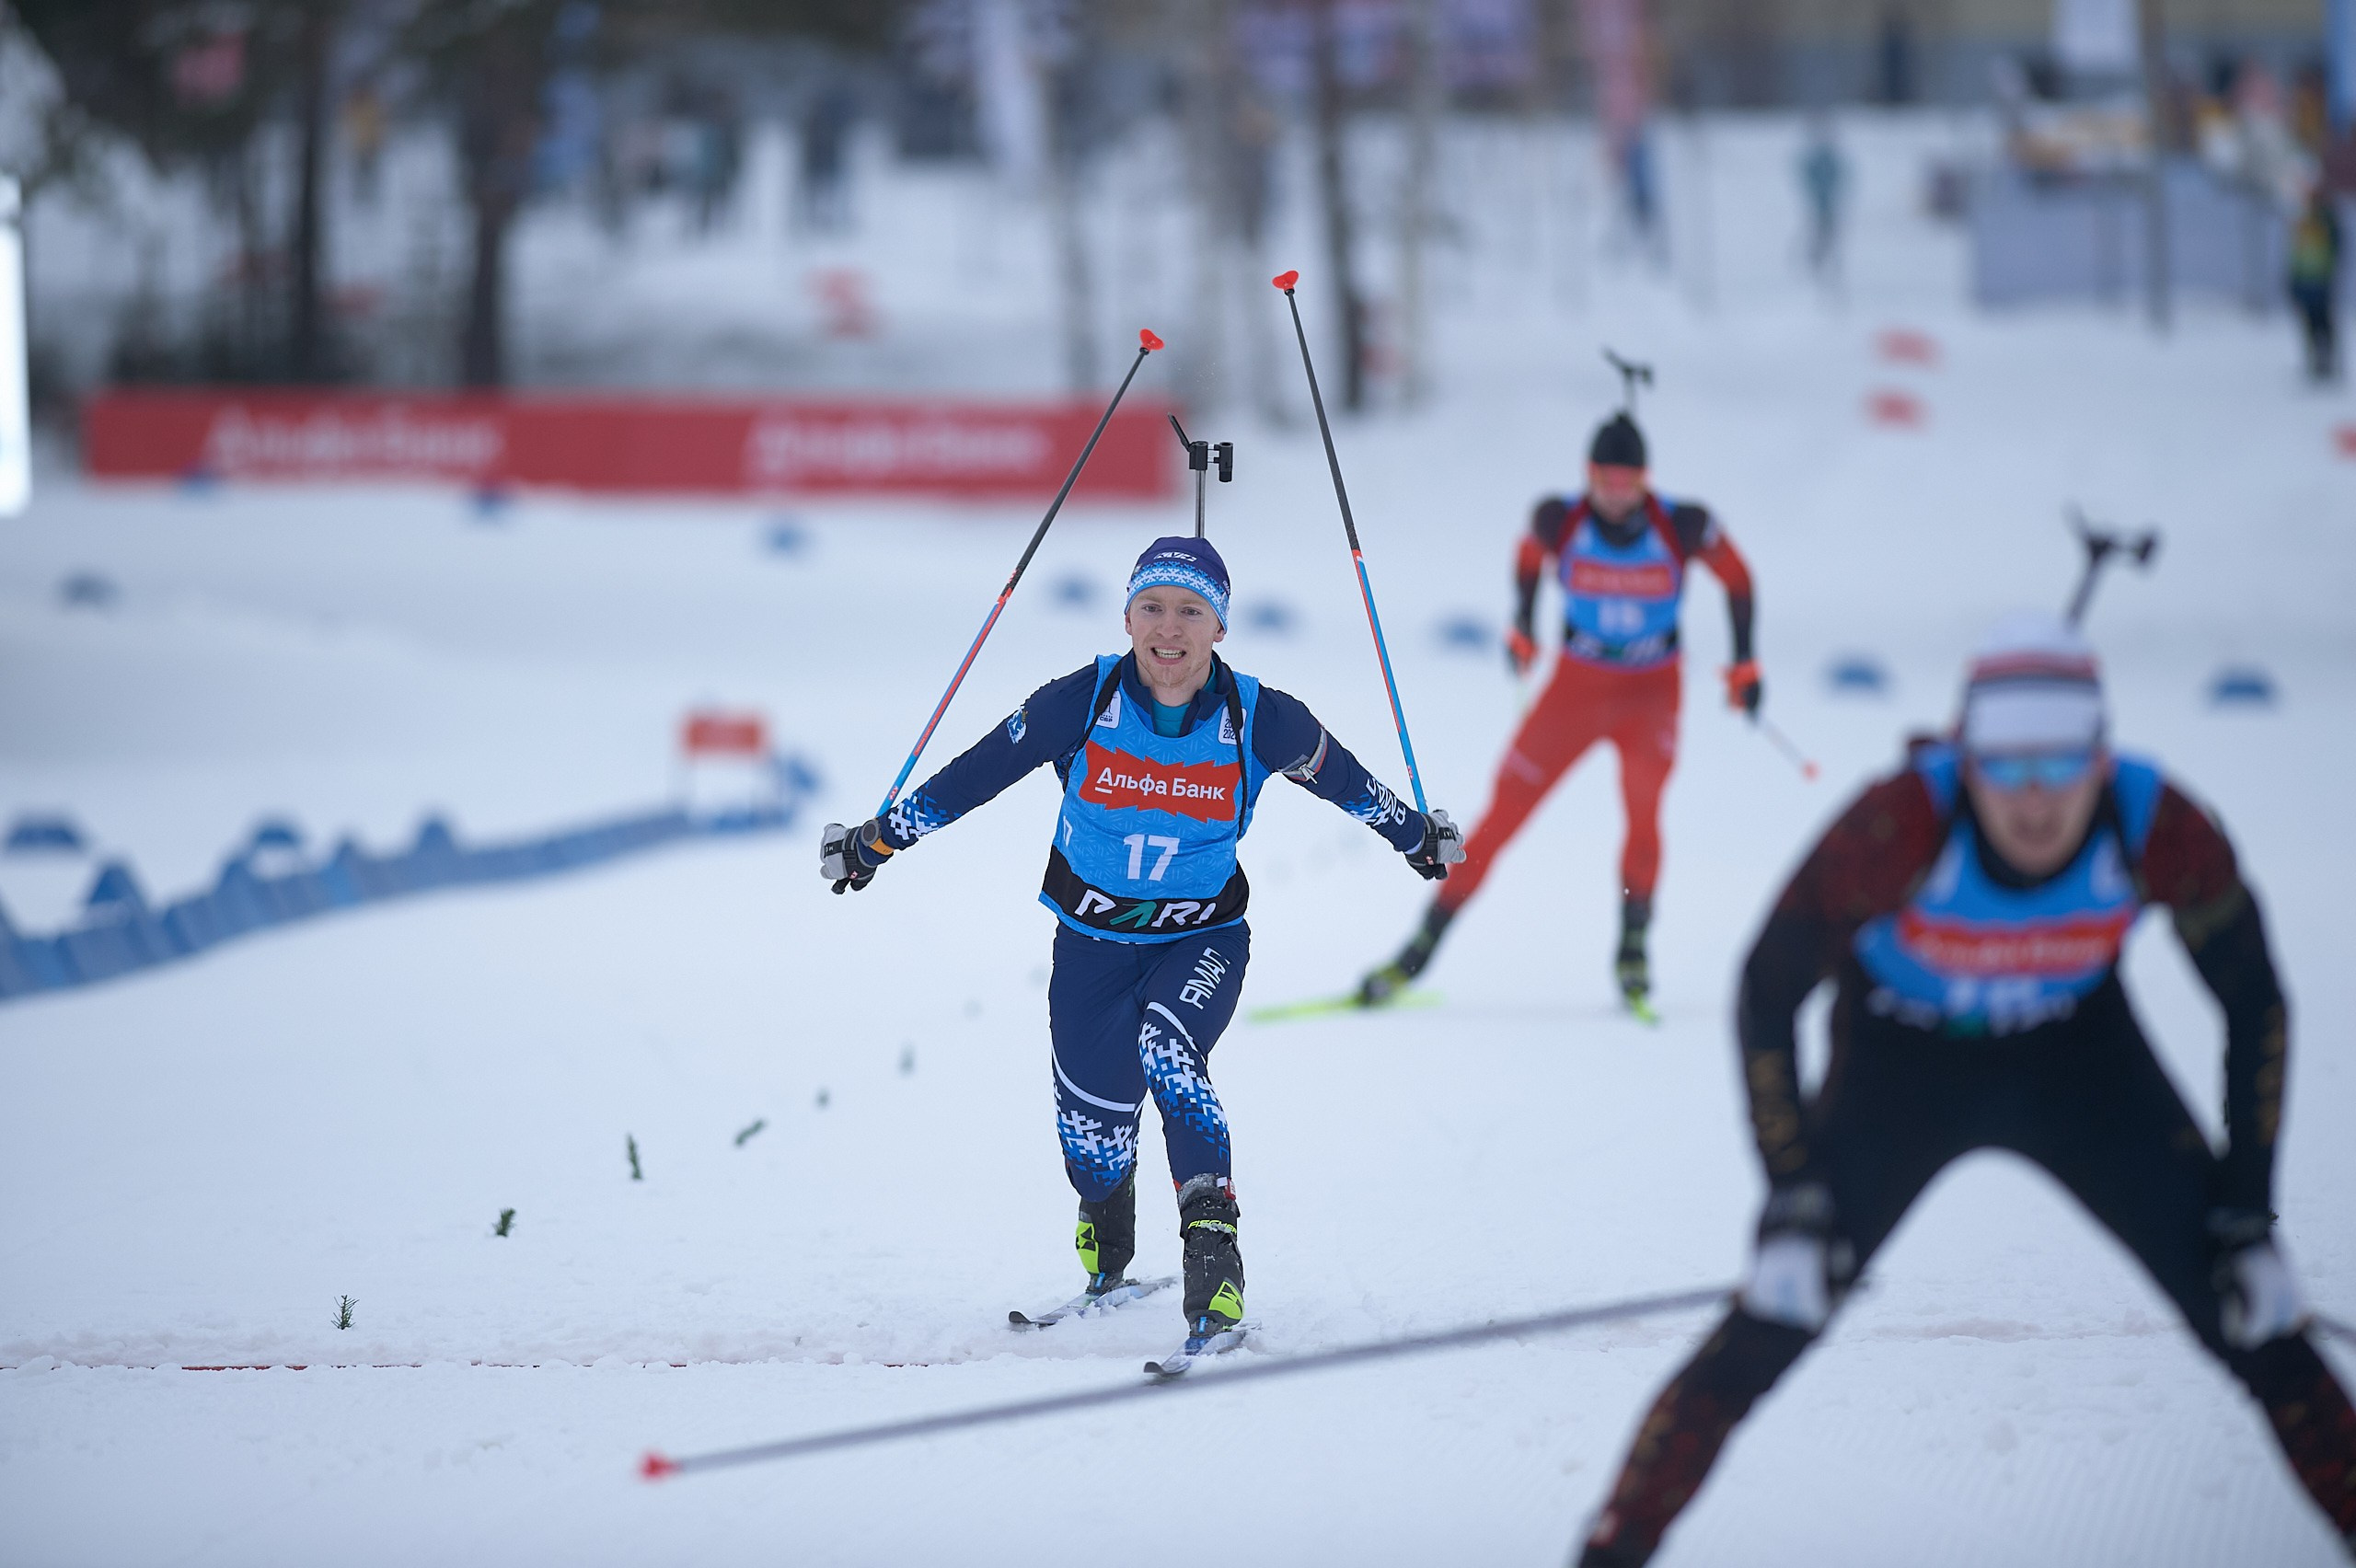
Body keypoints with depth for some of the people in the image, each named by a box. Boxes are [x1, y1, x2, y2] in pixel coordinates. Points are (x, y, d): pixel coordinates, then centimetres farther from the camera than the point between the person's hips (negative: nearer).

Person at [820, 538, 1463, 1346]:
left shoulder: (1259, 720, -16)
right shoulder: (1080, 704, -18)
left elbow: (1341, 777, 4)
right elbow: (971, 776, -5)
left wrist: (1418, 838, 19)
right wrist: (875, 840, 2)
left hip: (1202, 938, -1)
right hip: (1092, 939, 1)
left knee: (1168, 1052, -31)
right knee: (1094, 1123, 1)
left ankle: (1213, 1244, -32)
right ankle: (1108, 1265, 35)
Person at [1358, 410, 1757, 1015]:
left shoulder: (1683, 527, -20)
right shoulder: (1560, 521, -17)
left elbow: (1736, 578, -1)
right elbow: (1530, 555, 8)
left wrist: (1744, 665, 1)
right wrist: (1522, 629, 14)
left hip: (1651, 692, -1)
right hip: (1576, 686, 1)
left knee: (1642, 802, -28)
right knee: (1503, 813, -2)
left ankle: (1633, 948, -14)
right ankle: (1422, 948, 7)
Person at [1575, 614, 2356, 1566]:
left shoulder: (2162, 832, -28)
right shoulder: (1900, 825, -35)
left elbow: (2255, 1008, -11)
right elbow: (1767, 996, -21)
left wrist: (2246, 1212, -12)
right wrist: (1794, 1198, -23)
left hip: (2077, 1052, 2)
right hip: (1899, 1054, -2)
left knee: (2246, 1314, -8)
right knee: (1772, 1325, -15)